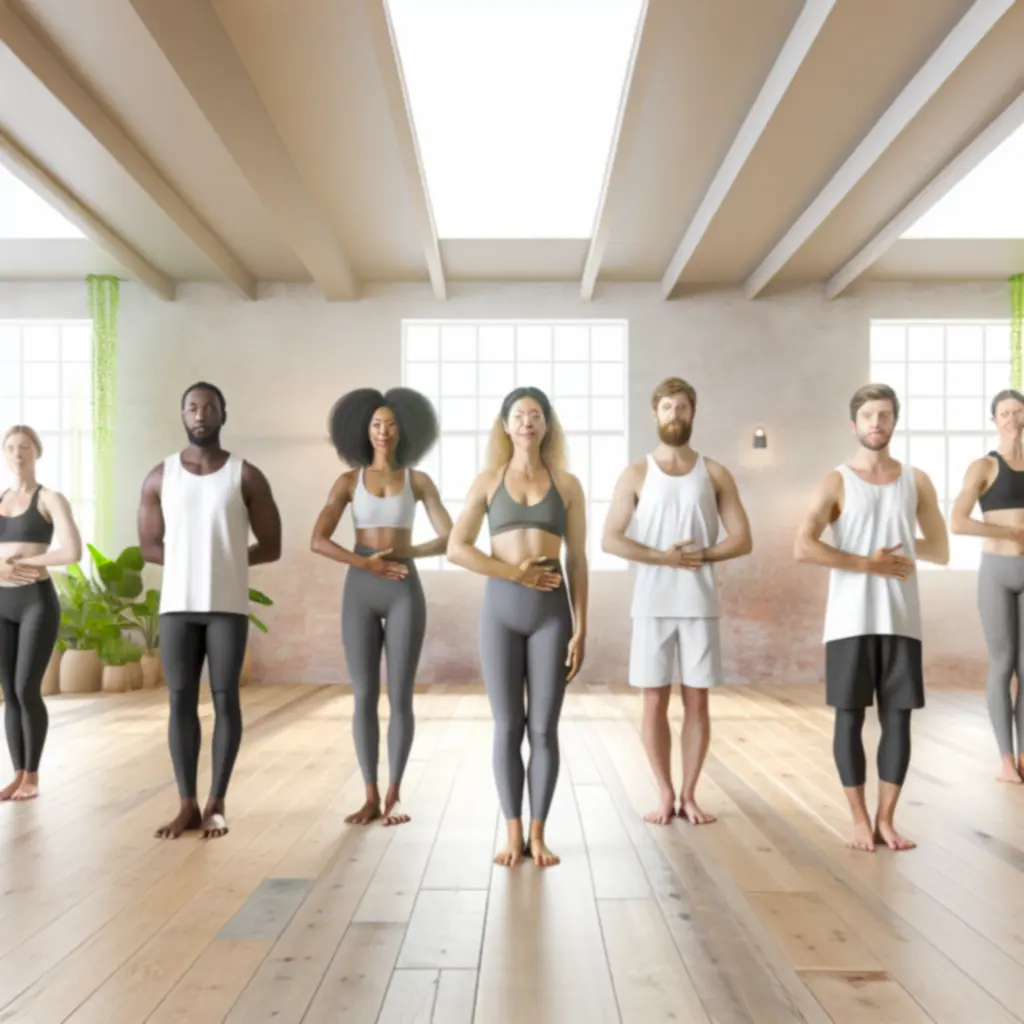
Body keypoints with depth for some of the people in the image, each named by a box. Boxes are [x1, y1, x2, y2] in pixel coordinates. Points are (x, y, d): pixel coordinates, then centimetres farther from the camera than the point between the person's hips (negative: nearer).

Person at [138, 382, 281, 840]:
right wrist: (197, 561, 1)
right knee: (181, 702, 3)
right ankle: (187, 805, 12)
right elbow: (149, 547, 10)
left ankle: (216, 805, 11)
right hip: (177, 605, 2)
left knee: (225, 700, 1)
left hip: (228, 605, -2)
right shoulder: (160, 477, 6)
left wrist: (224, 560, 0)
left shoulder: (247, 476, 0)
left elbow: (270, 546, 1)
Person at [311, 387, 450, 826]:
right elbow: (317, 541, -6)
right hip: (360, 594, 1)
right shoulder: (348, 482, 4)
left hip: (405, 594, -1)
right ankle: (371, 798, 12)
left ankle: (393, 796, 13)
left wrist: (402, 553, -10)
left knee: (400, 698, -1)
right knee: (364, 697, 1)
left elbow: (449, 540, -2)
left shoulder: (419, 481, 5)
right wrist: (368, 563, -15)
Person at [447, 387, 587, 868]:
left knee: (544, 729, 3)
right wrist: (513, 572, -12)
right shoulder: (488, 480, 5)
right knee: (508, 727, 4)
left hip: (552, 611, 0)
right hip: (501, 609, 0)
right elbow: (456, 548, -2)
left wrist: (581, 629, -2)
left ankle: (538, 835, 15)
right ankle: (513, 836, 15)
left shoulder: (567, 484, 6)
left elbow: (577, 561, 4)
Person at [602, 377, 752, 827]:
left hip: (699, 604, 1)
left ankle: (689, 795, 17)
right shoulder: (636, 474, 4)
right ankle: (665, 795, 15)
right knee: (654, 702, 3)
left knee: (696, 701, 5)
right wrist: (663, 557, -13)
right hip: (652, 604, -1)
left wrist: (701, 555, -12)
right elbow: (611, 540, -4)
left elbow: (742, 540, 3)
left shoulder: (715, 474, 7)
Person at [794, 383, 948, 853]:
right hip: (851, 620, -3)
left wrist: (898, 548, 0)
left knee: (897, 717, 4)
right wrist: (868, 562, -13)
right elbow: (804, 547, -12)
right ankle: (860, 820, 12)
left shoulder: (917, 482, 9)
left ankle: (886, 819, 15)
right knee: (850, 716, 1)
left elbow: (941, 551, 14)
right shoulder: (836, 482, 0)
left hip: (901, 619, 3)